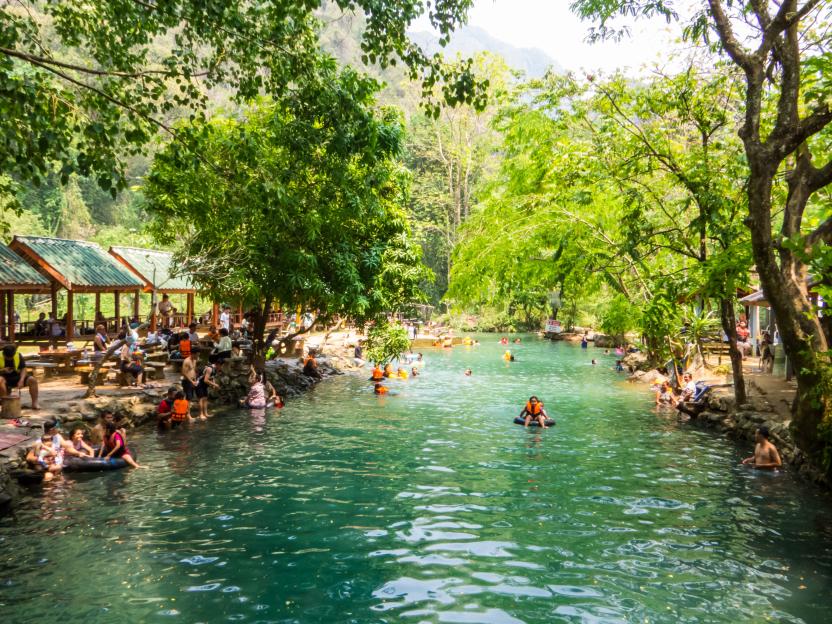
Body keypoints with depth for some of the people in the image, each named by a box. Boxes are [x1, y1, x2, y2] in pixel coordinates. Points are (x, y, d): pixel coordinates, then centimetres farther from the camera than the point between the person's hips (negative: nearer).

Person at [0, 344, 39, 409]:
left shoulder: (18, 355, -5)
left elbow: (23, 369, -7)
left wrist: (21, 380, -23)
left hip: (16, 377, 2)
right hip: (5, 378, -2)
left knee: (32, 380, -23)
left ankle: (34, 403, -22)